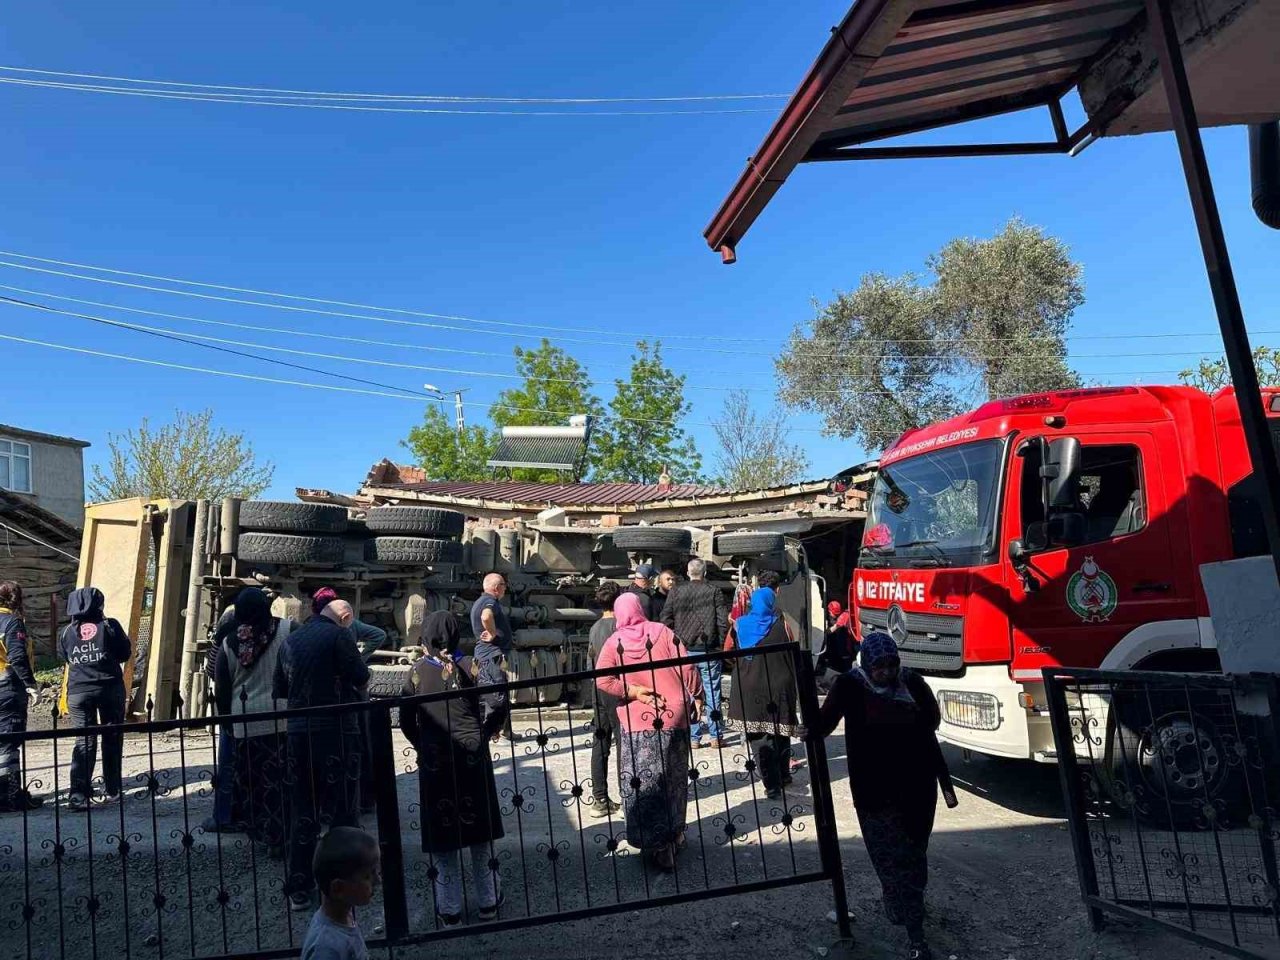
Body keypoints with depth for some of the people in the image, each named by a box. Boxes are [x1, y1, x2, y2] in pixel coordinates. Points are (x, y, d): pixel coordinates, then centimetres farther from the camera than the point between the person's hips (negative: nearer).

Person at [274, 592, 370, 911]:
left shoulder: (290, 640, 8)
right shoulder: (338, 635, -10)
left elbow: (278, 689, 14)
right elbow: (361, 677, -11)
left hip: (298, 732, 5)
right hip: (336, 732, -5)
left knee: (302, 811, 12)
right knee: (342, 810, 6)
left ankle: (299, 890, 16)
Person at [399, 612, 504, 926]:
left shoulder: (418, 671, -3)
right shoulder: (470, 665, -5)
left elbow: (406, 720, -2)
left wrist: (423, 746, 11)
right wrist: (483, 733, 3)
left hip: (433, 759, 0)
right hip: (472, 755, 0)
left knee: (442, 832, 10)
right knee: (479, 829, 13)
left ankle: (450, 909, 18)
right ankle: (488, 901, 24)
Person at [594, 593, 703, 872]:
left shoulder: (614, 643, -1)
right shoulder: (661, 632, 0)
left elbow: (603, 680, -13)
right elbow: (686, 666, -6)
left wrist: (636, 692, -8)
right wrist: (697, 696, 3)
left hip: (636, 722, -1)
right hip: (674, 715, 2)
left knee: (640, 784, 6)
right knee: (673, 779, 15)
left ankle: (652, 842, 7)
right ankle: (672, 836, 26)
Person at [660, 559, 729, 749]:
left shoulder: (676, 592, 1)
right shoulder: (714, 591, -3)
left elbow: (666, 619, 1)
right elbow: (723, 620, -6)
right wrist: (721, 644, 5)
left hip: (684, 650, 1)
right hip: (709, 650, -1)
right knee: (712, 692, 6)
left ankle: (693, 737, 9)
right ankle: (715, 736, 10)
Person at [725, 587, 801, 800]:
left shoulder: (739, 625, -1)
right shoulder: (781, 625, -5)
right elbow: (792, 657, 1)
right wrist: (794, 689, 12)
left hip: (749, 690, 0)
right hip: (779, 689, 0)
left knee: (759, 738, 3)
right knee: (780, 734, 16)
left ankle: (772, 785, 0)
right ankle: (783, 777, 28)